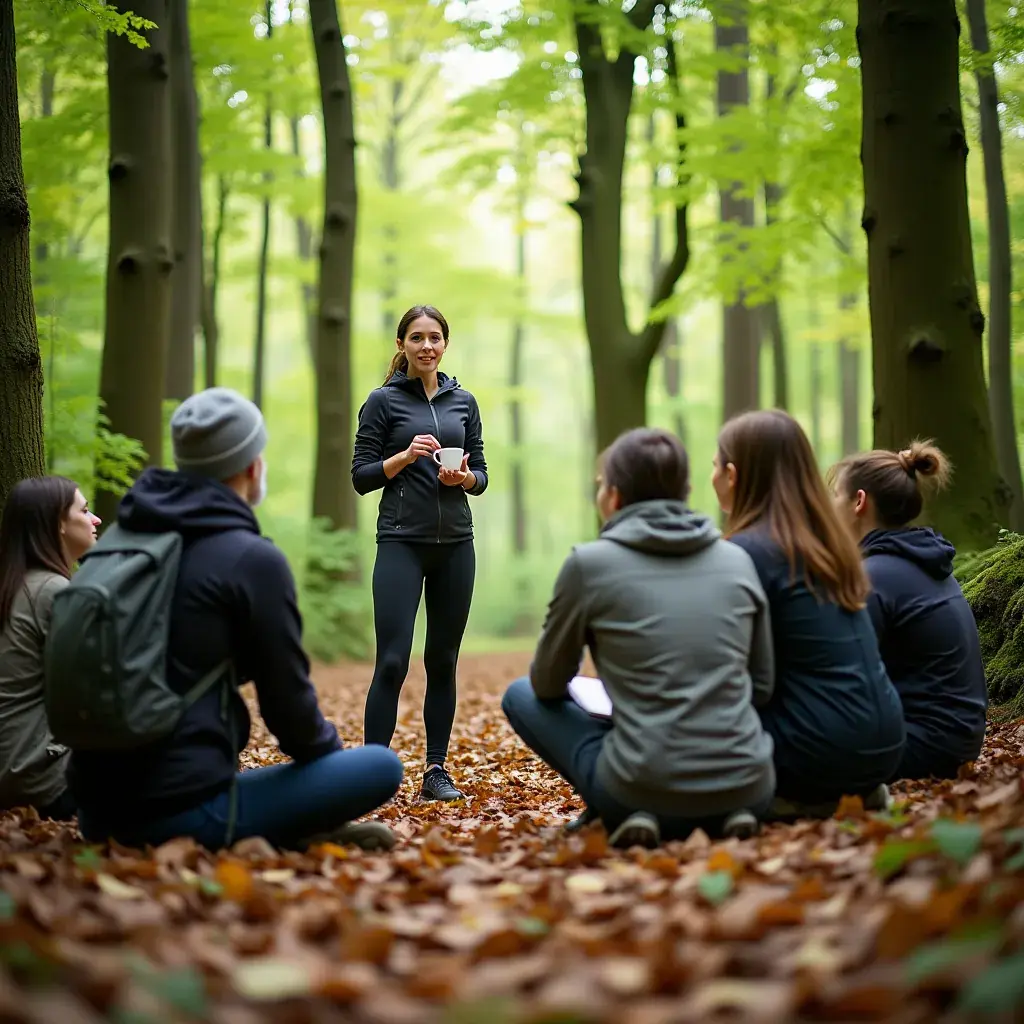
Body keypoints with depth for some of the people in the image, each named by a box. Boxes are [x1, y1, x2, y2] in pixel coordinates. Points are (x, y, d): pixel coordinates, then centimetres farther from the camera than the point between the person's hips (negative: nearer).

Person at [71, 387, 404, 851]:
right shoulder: (254, 559, -11)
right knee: (381, 766, 1)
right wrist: (329, 752, 15)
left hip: (100, 807, 7)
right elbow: (286, 697, -6)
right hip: (184, 810, -7)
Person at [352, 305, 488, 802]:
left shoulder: (464, 401, 11)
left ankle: (436, 771, 15)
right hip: (402, 542, -4)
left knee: (443, 661, 8)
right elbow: (361, 476, -2)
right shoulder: (383, 401, 0)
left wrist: (464, 477, -9)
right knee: (392, 661, -10)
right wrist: (407, 455, -16)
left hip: (456, 543, 4)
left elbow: (481, 474, 13)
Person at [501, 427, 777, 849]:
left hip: (647, 791, -4)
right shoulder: (738, 560, 7)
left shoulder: (589, 563, -3)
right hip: (749, 790, 4)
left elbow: (548, 686, 10)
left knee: (521, 695, 19)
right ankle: (726, 810, 14)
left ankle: (632, 811, 6)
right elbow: (762, 687, 15)